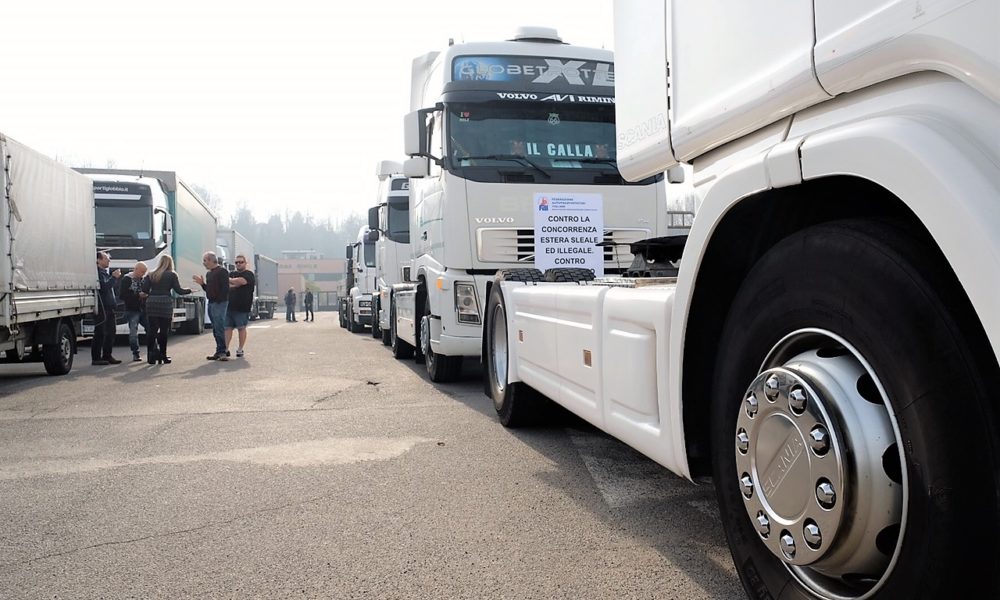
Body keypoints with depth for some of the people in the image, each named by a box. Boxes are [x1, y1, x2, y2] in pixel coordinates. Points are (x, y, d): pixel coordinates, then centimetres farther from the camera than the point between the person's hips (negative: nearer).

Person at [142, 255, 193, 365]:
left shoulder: (151, 275, 10)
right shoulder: (172, 275, 1)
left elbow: (145, 289, 3)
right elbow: (178, 290, -1)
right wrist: (189, 291, 16)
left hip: (151, 303, 3)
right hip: (165, 303, -3)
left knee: (152, 329, 5)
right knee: (164, 330, 2)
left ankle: (150, 356, 0)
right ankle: (162, 356, 5)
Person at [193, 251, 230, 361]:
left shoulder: (222, 271, -8)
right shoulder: (208, 274, 20)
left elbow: (225, 288, -16)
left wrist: (219, 301, -21)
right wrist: (202, 283, 10)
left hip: (219, 303, -9)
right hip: (211, 303, 9)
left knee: (219, 328, -12)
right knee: (215, 330, 9)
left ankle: (221, 352, -11)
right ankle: (219, 352, 13)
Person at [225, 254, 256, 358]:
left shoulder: (248, 274, 1)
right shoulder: (232, 274, 20)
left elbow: (240, 281, -17)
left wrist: (229, 280, -2)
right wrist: (235, 284, -9)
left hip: (242, 307, -5)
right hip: (229, 306, 5)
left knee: (241, 328, 1)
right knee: (227, 327, 2)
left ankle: (240, 350, 8)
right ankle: (226, 349, 3)